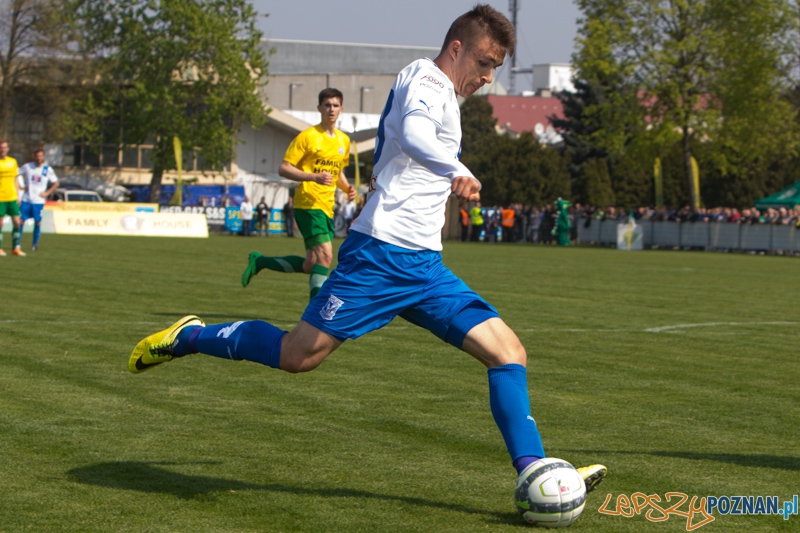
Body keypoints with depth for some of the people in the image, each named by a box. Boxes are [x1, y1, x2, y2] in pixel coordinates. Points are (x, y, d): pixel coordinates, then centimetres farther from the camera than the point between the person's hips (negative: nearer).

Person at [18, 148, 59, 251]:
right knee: (21, 220, -4)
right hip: (26, 199, 0)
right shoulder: (27, 166, 2)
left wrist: (47, 193, -1)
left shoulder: (48, 170, 1)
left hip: (39, 201, 0)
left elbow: (56, 183, 10)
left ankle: (35, 244, 14)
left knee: (37, 222, 0)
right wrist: (21, 186, 1)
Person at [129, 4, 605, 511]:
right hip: (382, 254, -9)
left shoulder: (439, 94, 22)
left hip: (424, 266, 9)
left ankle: (534, 473, -6)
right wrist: (457, 171, -49)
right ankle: (188, 337, 14)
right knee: (299, 355, -7)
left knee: (508, 351, -3)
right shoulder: (426, 78, -7)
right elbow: (413, 135, -32)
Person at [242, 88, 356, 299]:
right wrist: (314, 177, -21)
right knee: (325, 255, -20)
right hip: (308, 204, -7)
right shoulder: (308, 136, -6)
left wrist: (347, 188, 8)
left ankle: (258, 262, 25)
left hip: (327, 208, 7)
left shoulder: (344, 140, 13)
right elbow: (283, 169, -8)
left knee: (310, 266, 6)